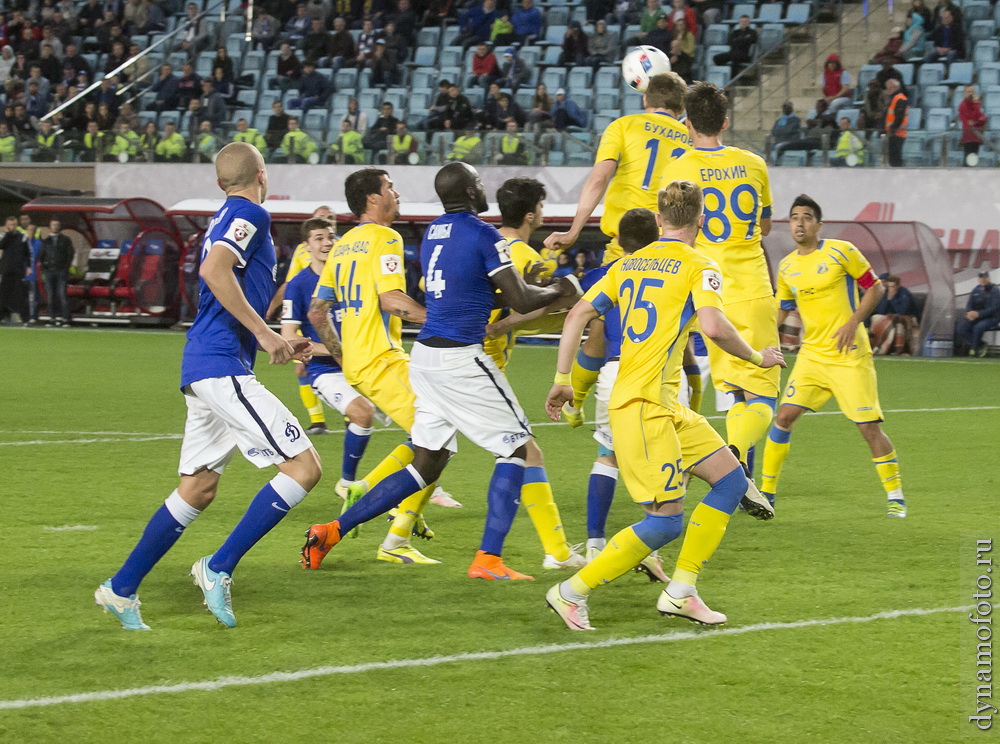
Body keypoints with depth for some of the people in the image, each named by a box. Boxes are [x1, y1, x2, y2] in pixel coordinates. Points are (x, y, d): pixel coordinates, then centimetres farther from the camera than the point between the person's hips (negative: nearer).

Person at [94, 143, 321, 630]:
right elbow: (213, 269, -24)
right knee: (303, 467, -12)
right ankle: (219, 568, -12)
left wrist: (279, 347, 25)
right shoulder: (250, 214, -6)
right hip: (223, 368, -10)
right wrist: (264, 333, -20)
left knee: (198, 488, 16)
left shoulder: (226, 221, 24)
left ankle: (122, 588, 19)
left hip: (202, 368, 10)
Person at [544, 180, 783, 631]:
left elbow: (579, 314, 11)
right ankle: (572, 592, -4)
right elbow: (713, 326, -20)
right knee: (666, 521, -8)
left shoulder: (628, 263, 16)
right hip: (644, 405, -9)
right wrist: (756, 357, -3)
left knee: (732, 481, 13)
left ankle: (680, 592, 11)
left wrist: (562, 381, 14)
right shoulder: (698, 266, -5)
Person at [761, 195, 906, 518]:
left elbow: (875, 288, -3)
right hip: (811, 355, 4)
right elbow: (782, 310, 20)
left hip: (850, 355, -4)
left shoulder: (841, 252, -7)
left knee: (869, 427, -7)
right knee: (784, 416, -6)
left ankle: (895, 497, 8)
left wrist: (853, 322, -15)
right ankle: (766, 493, 5)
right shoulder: (786, 267, 8)